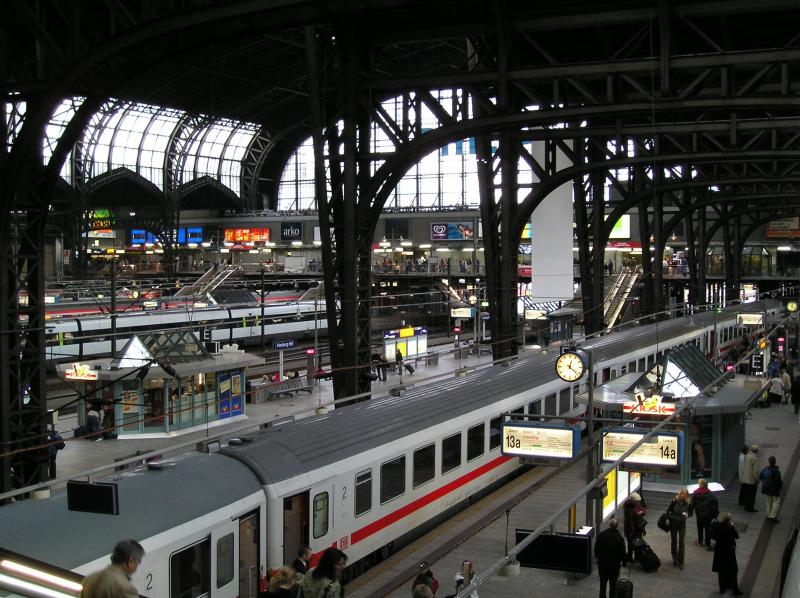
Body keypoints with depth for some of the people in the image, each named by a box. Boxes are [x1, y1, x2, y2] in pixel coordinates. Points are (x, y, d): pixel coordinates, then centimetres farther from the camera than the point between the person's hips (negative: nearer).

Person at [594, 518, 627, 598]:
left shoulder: (601, 535, -10)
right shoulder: (619, 537, -18)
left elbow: (596, 548, -1)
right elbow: (623, 552, -11)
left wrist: (597, 557, 16)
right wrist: (624, 561, 7)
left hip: (602, 564, 2)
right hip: (614, 565, -2)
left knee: (602, 583, 17)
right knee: (613, 585, 11)